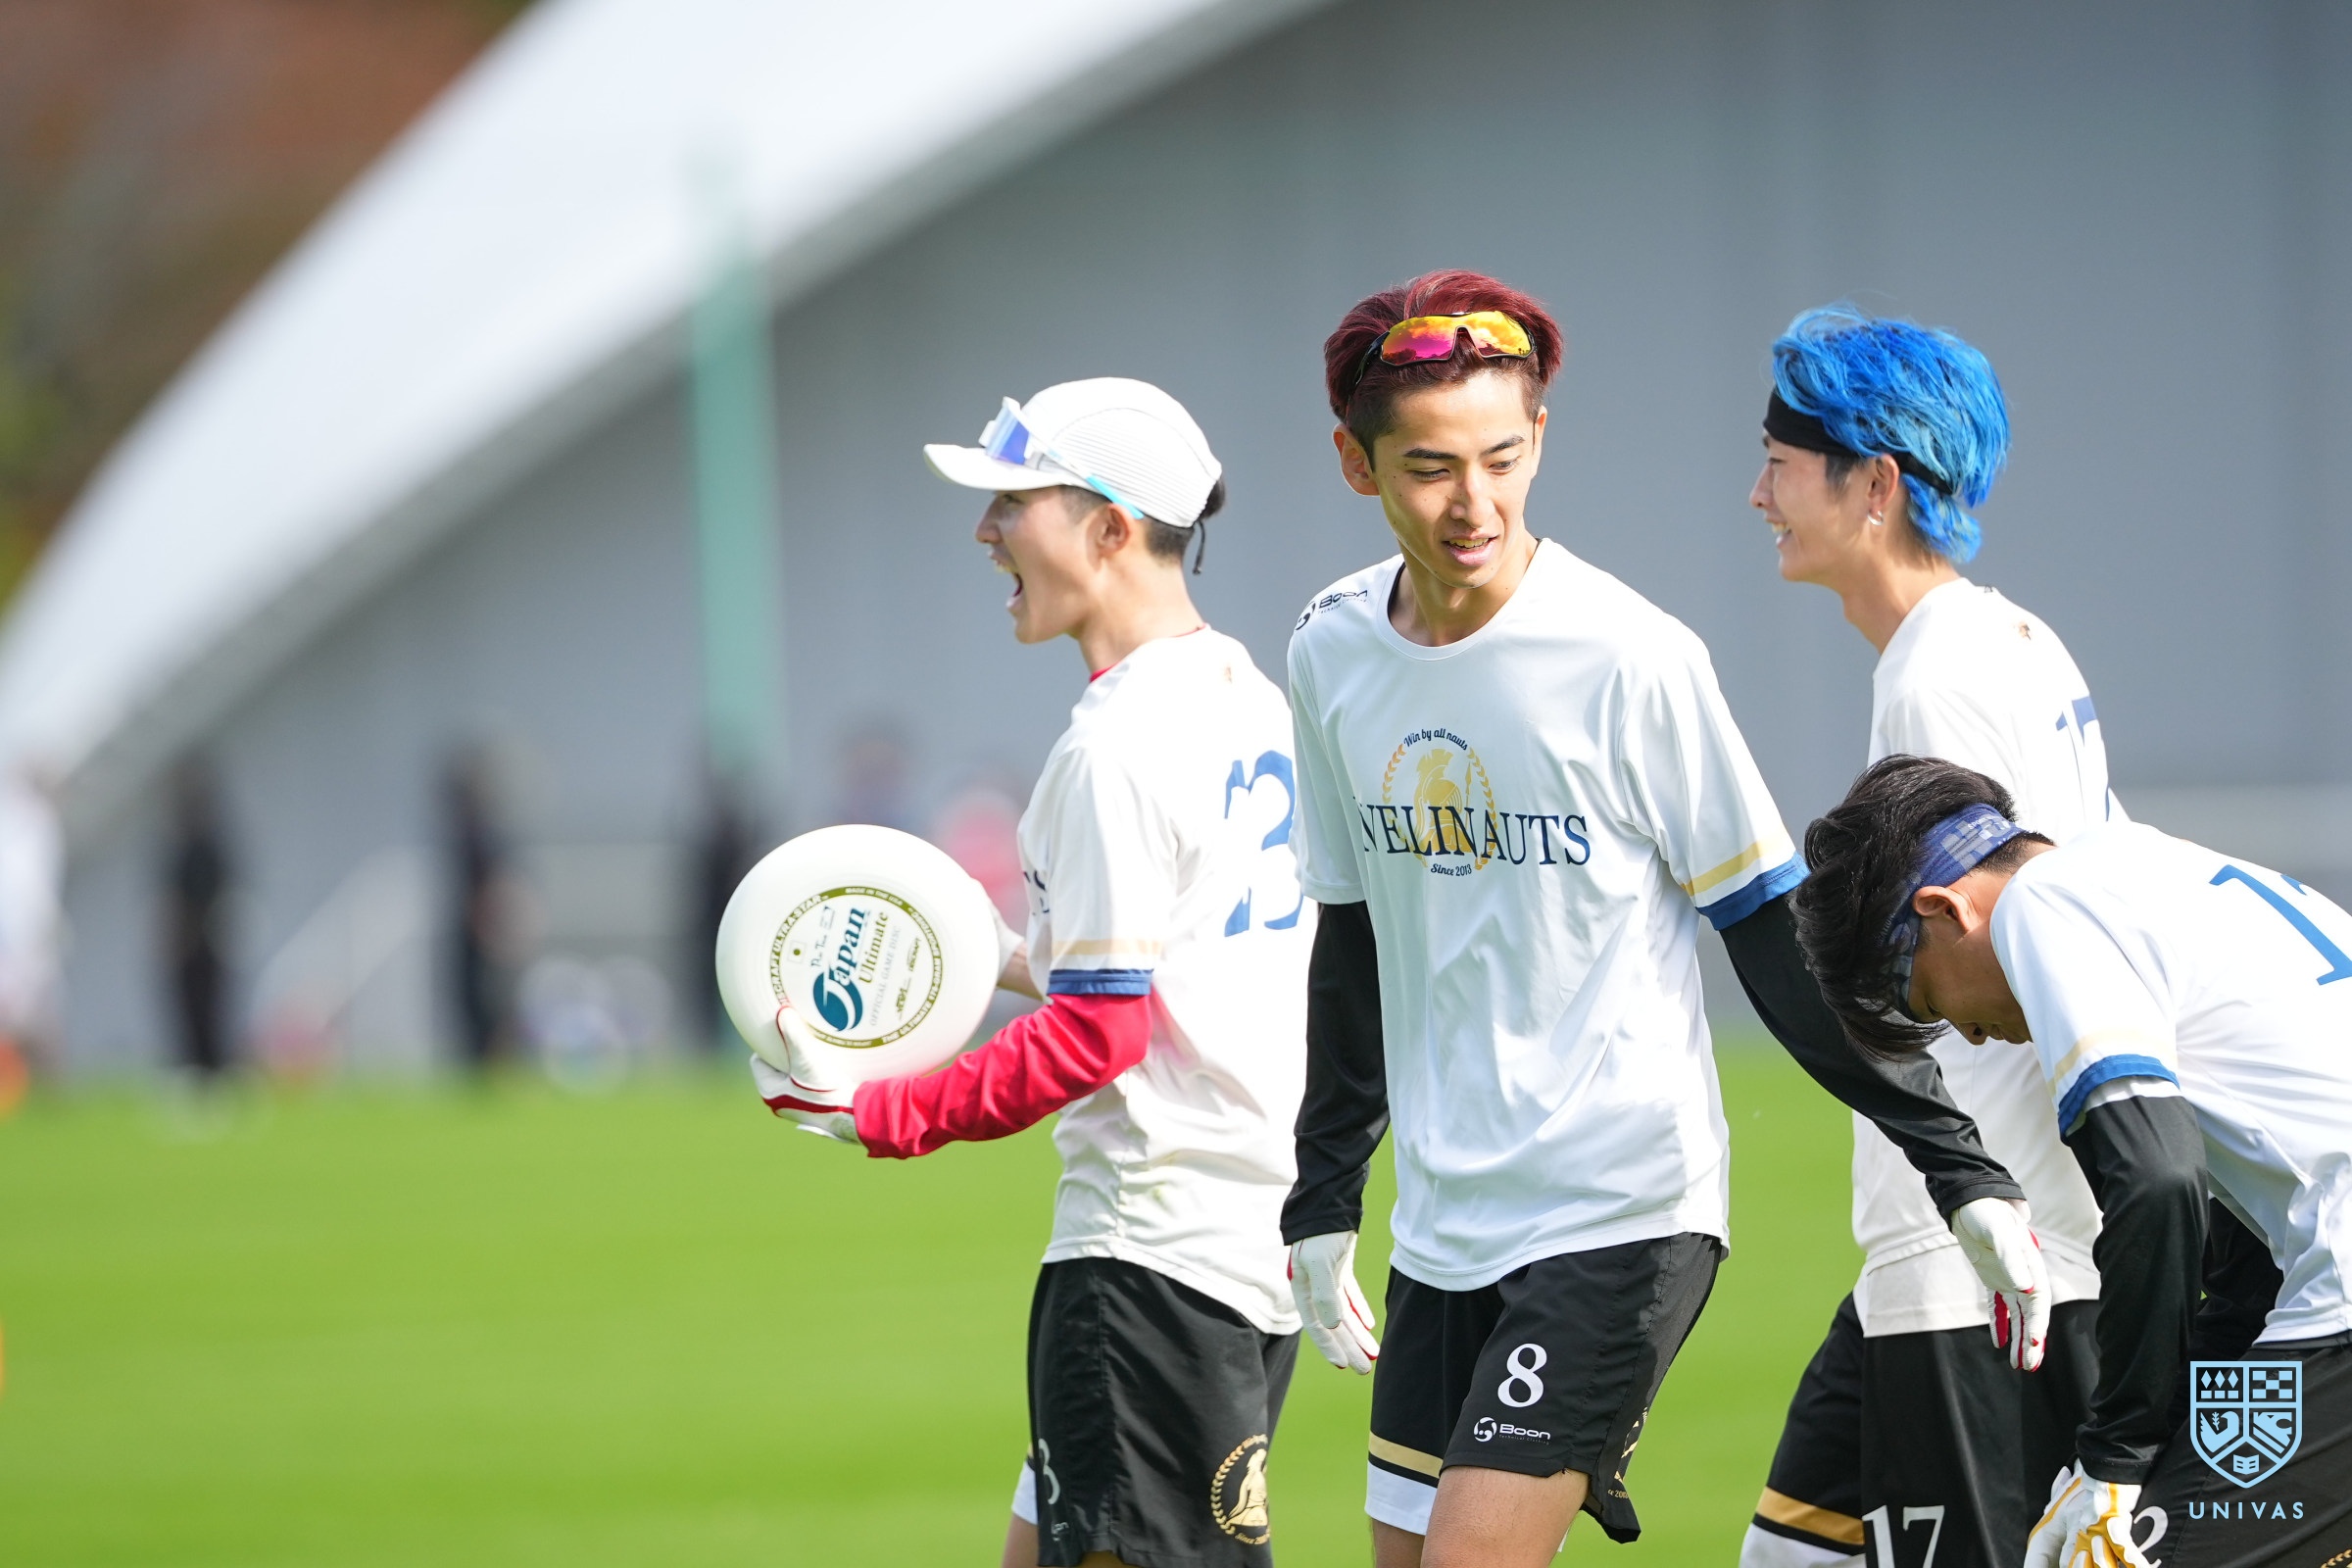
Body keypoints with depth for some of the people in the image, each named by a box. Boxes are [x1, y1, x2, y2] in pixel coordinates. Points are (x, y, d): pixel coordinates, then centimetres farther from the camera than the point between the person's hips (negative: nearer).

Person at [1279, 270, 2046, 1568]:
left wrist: (1958, 1168, -8)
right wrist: (1323, 1199, 21)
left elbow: (1774, 933, -7)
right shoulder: (1332, 653, 4)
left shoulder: (1628, 657, -13)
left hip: (1624, 1213, -6)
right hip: (1443, 1221, 6)